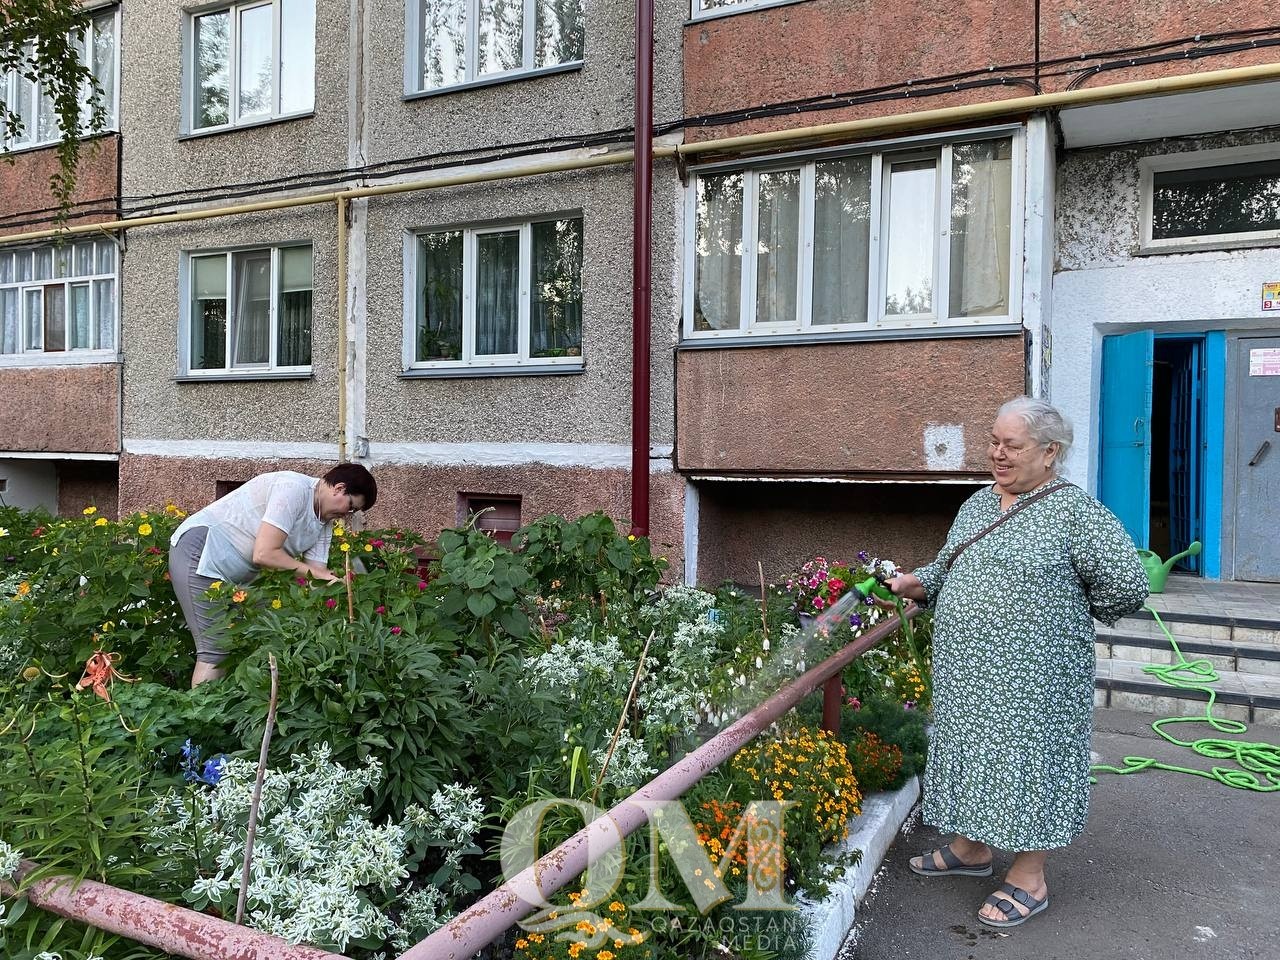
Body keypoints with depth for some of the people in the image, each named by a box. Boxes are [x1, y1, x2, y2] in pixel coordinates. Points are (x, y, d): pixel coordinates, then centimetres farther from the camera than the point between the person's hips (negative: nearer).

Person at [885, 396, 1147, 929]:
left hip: (1032, 678, -7)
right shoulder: (976, 504, 10)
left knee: (1026, 759, 5)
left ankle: (1029, 879, 22)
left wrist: (1066, 611, -2)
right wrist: (914, 584, -2)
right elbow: (946, 570, 18)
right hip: (967, 673, 7)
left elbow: (1126, 585, -15)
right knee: (973, 751, 18)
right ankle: (972, 848, 38)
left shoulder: (1074, 509, -13)